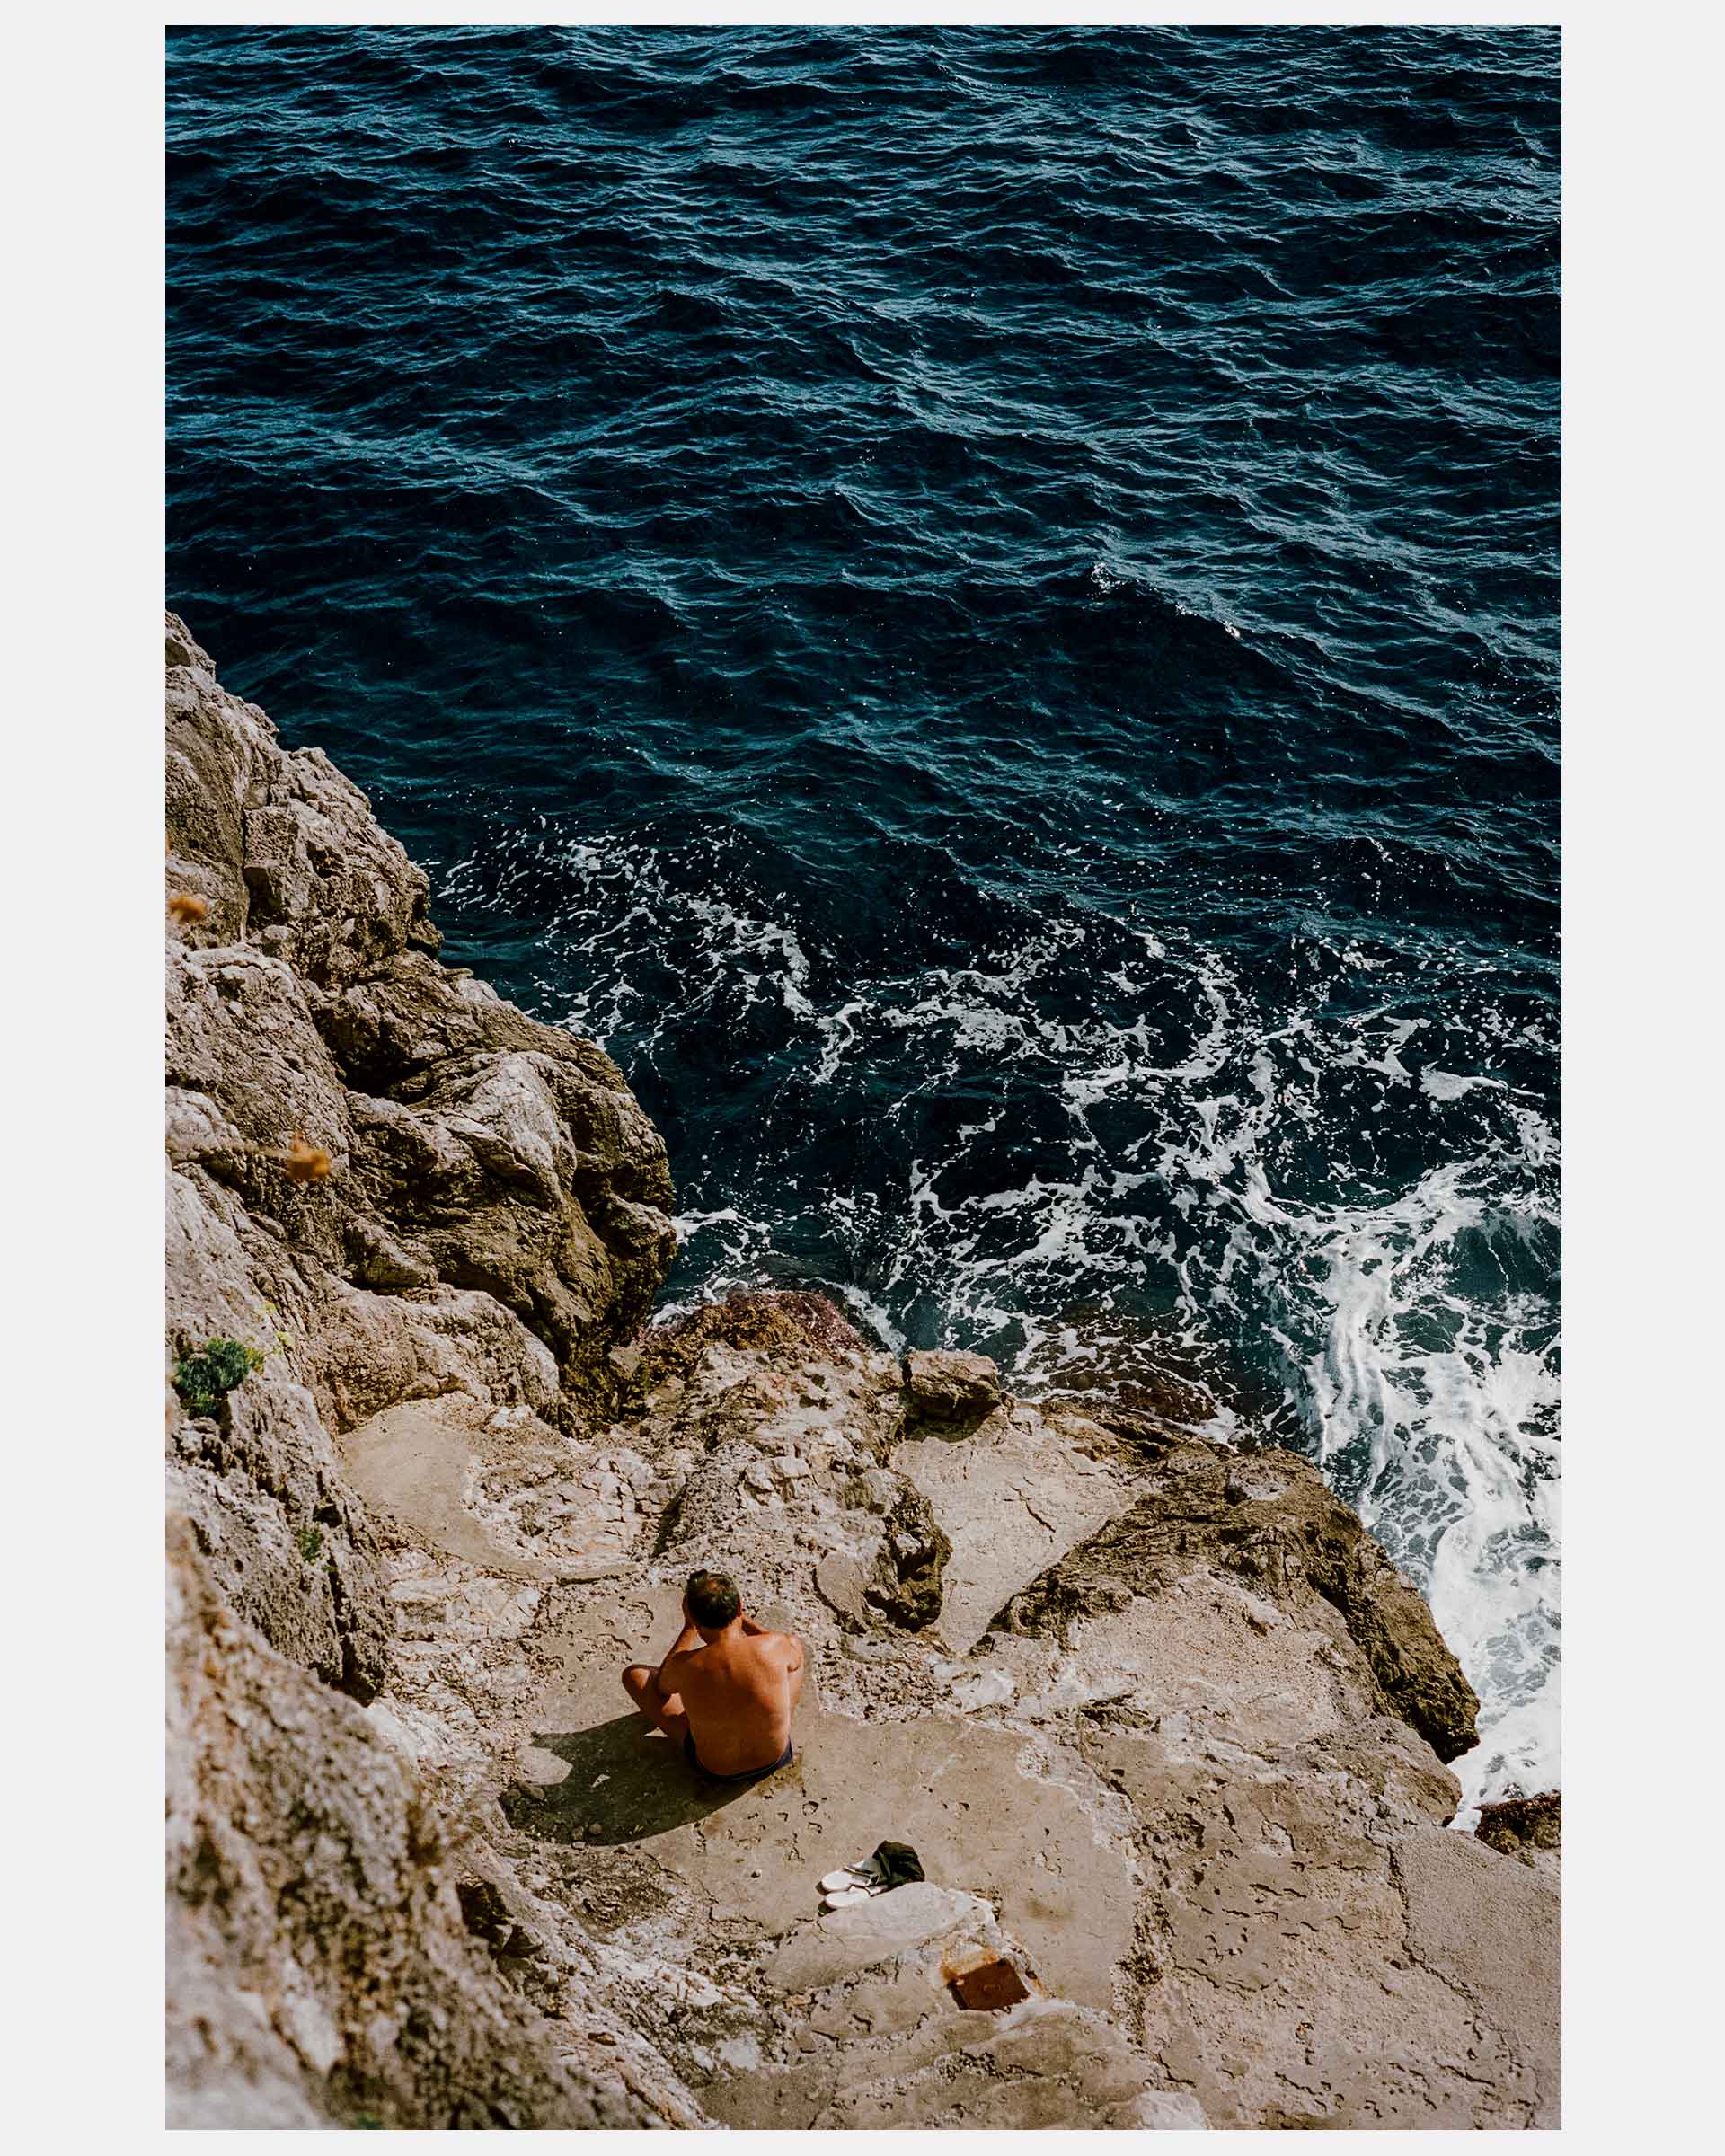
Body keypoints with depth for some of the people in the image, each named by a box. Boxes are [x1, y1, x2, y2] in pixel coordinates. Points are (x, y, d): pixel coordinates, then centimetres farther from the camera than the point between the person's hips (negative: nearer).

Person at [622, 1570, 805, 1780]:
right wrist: (743, 1619, 7)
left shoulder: (683, 1666, -29)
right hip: (774, 1758, 1)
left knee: (634, 1674, 11)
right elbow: (795, 1660, 1)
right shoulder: (774, 1647, -28)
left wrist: (689, 1627, 2)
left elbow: (661, 1686, 0)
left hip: (716, 1771, -1)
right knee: (795, 1641, 19)